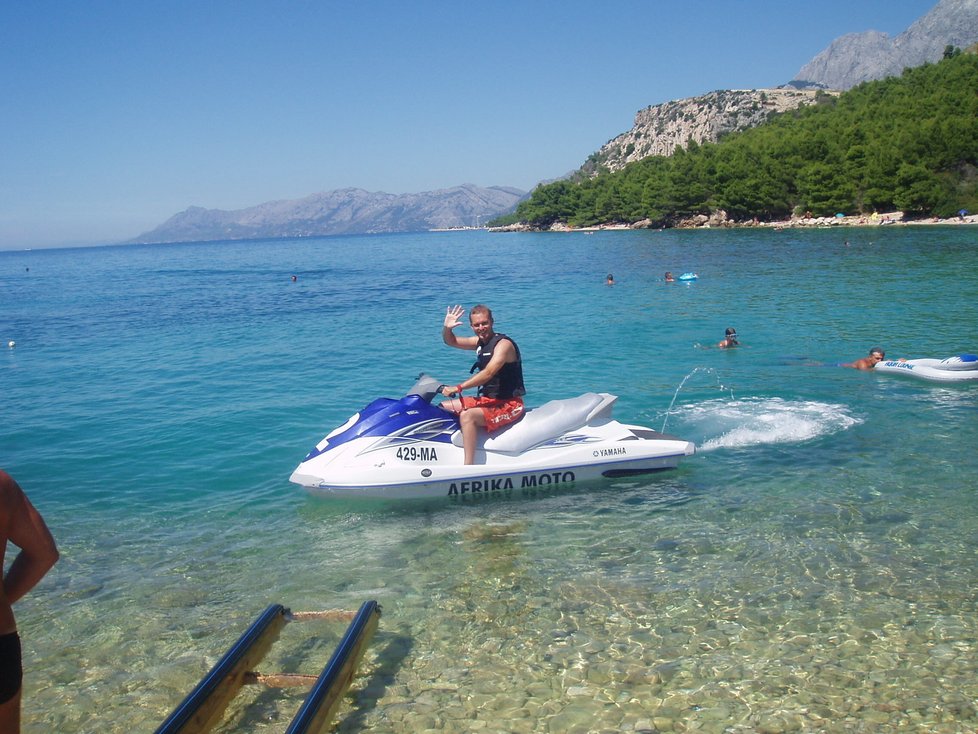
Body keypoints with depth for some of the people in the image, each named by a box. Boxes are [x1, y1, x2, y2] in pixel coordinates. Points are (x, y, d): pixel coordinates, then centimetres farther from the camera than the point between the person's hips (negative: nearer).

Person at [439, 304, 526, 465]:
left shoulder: (503, 343, -17)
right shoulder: (481, 341, 9)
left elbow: (488, 373, -29)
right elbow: (450, 341, 18)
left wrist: (457, 388, -31)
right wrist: (447, 328, -5)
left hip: (509, 405, -10)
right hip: (487, 400, 10)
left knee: (467, 415, -33)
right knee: (443, 407, 11)